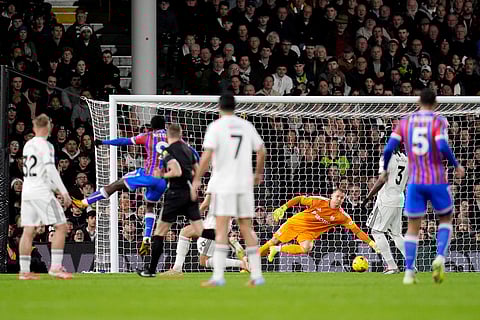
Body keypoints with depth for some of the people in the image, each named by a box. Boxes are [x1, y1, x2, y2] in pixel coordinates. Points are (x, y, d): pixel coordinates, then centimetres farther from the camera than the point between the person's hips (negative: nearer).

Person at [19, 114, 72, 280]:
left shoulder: (28, 145, 14)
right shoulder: (45, 146, -9)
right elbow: (50, 170, -18)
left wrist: (54, 187, 28)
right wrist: (64, 192, -17)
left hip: (27, 191, 8)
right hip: (42, 192, -8)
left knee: (28, 231, 6)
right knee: (61, 227, -2)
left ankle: (24, 271, 4)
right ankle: (55, 267, -9)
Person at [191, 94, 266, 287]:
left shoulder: (216, 126, -5)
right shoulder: (246, 126, 9)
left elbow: (207, 155, -13)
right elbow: (261, 151, 14)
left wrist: (197, 180, -7)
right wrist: (258, 174, 29)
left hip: (223, 184, -4)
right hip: (245, 184, 5)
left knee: (221, 228, -9)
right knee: (246, 228, 11)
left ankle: (218, 276, -19)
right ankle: (256, 275, 10)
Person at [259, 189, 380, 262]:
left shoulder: (342, 216, -15)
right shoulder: (319, 201, -17)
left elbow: (356, 230, -16)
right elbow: (299, 199, -8)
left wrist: (371, 242, -24)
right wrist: (283, 208, -15)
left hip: (309, 232, 0)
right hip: (296, 222, 0)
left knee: (306, 248, -30)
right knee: (274, 241, 3)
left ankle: (277, 249, -10)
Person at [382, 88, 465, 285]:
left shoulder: (405, 122, 5)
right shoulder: (438, 121, -4)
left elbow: (389, 148, -2)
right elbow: (443, 147, -19)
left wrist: (384, 170, 16)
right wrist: (456, 166, -2)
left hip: (414, 182, 2)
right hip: (437, 181, -2)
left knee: (413, 228, 9)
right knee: (446, 220, 18)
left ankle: (409, 272, -3)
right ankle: (440, 257, -7)